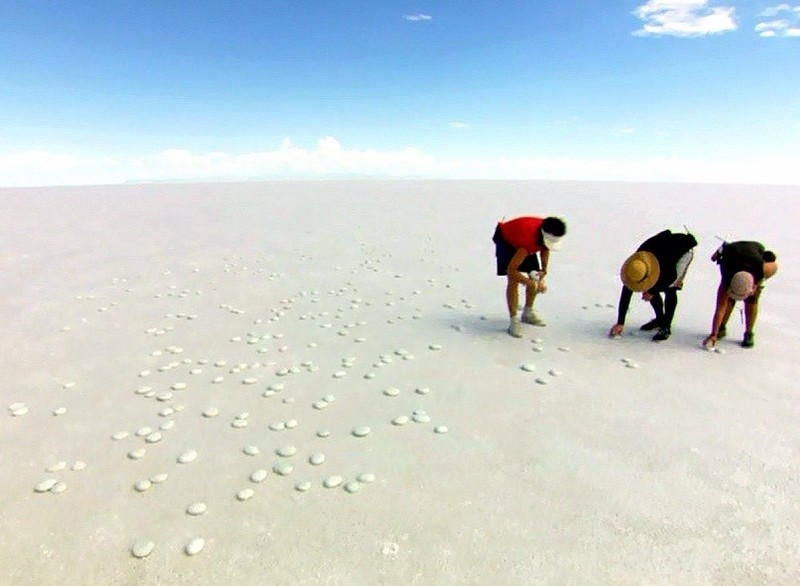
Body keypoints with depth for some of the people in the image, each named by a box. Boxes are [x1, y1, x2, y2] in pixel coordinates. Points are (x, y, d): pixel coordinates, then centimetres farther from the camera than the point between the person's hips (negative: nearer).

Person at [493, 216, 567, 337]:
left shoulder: (547, 234, -26)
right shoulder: (528, 242, -45)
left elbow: (545, 248, 1)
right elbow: (511, 270, -43)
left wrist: (544, 270, -9)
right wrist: (533, 284, -40)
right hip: (505, 240, -7)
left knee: (535, 277, 4)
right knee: (513, 280, -18)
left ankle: (528, 313, 23)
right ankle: (513, 321, -11)